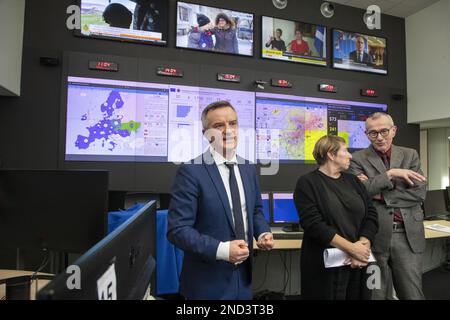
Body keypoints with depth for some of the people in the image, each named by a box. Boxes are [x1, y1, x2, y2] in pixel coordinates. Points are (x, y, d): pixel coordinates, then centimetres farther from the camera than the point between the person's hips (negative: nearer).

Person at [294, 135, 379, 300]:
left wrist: (363, 245, -12)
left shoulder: (353, 181, 11)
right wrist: (351, 248, -19)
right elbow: (313, 224, -17)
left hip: (357, 264, 6)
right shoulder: (307, 183, -8)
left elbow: (371, 215, 4)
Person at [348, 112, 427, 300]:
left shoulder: (410, 155, 7)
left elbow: (419, 193, -4)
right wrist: (390, 174, -18)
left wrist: (380, 195, -11)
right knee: (378, 294, 12)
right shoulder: (358, 159, -1)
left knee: (412, 293, 12)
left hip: (408, 235, 2)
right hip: (375, 236, -2)